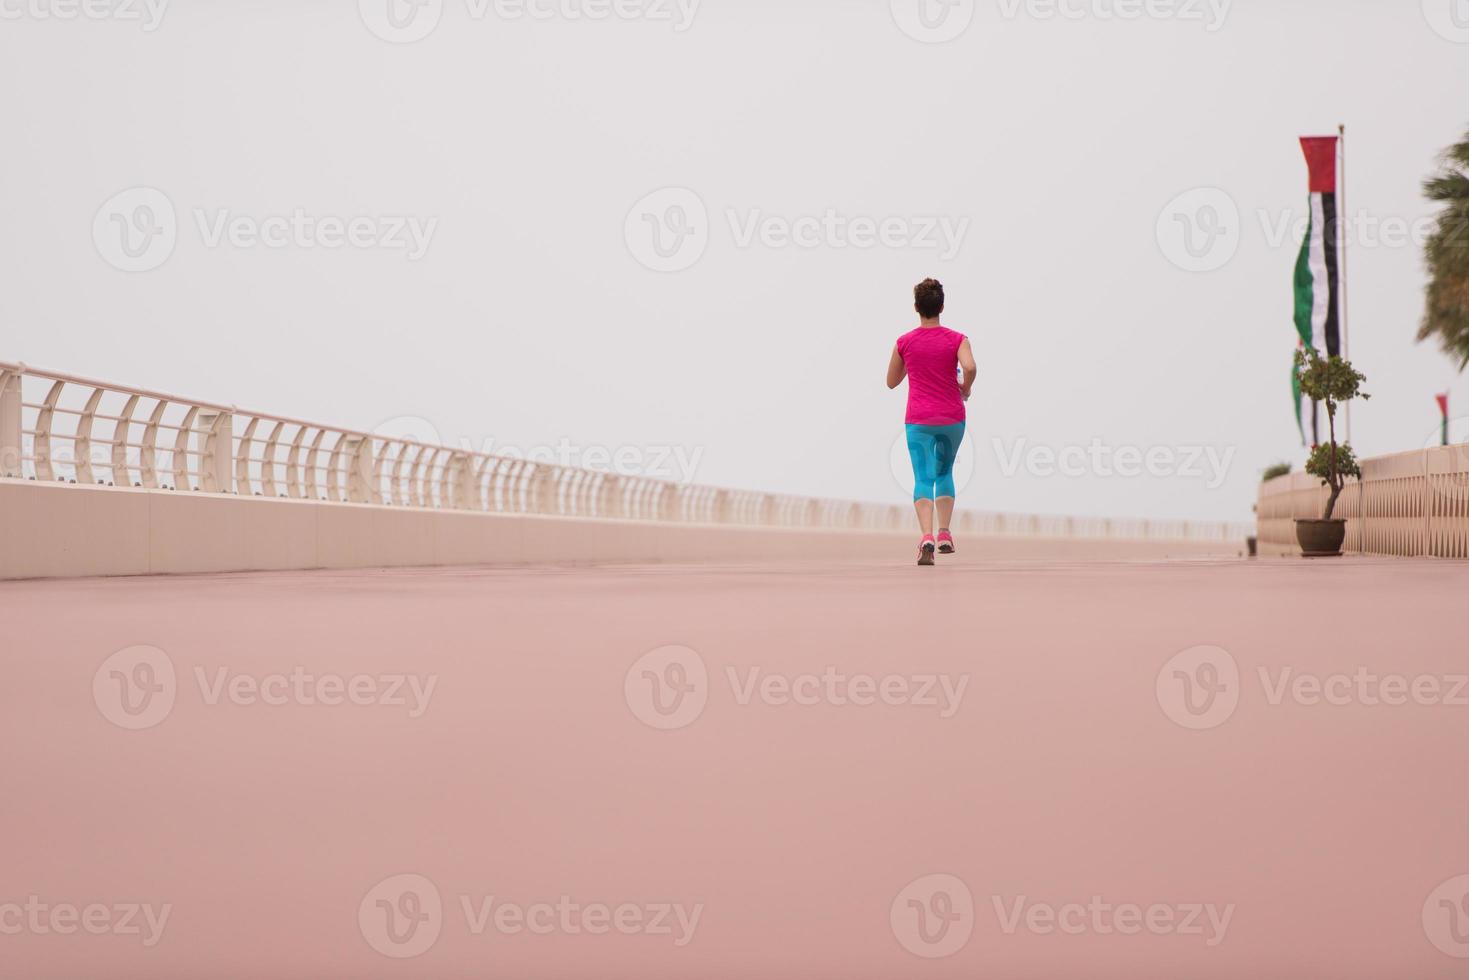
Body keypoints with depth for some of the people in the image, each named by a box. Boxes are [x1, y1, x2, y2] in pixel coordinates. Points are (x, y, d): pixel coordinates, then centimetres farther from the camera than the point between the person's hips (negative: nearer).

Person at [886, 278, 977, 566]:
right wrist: (965, 390, -2)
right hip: (952, 418, 1)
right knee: (944, 473, 21)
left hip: (919, 421, -1)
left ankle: (927, 537, -24)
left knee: (923, 478, -3)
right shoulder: (956, 340, -3)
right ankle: (944, 534, 13)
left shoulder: (904, 343, 0)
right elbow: (970, 367, -21)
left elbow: (891, 382, 10)